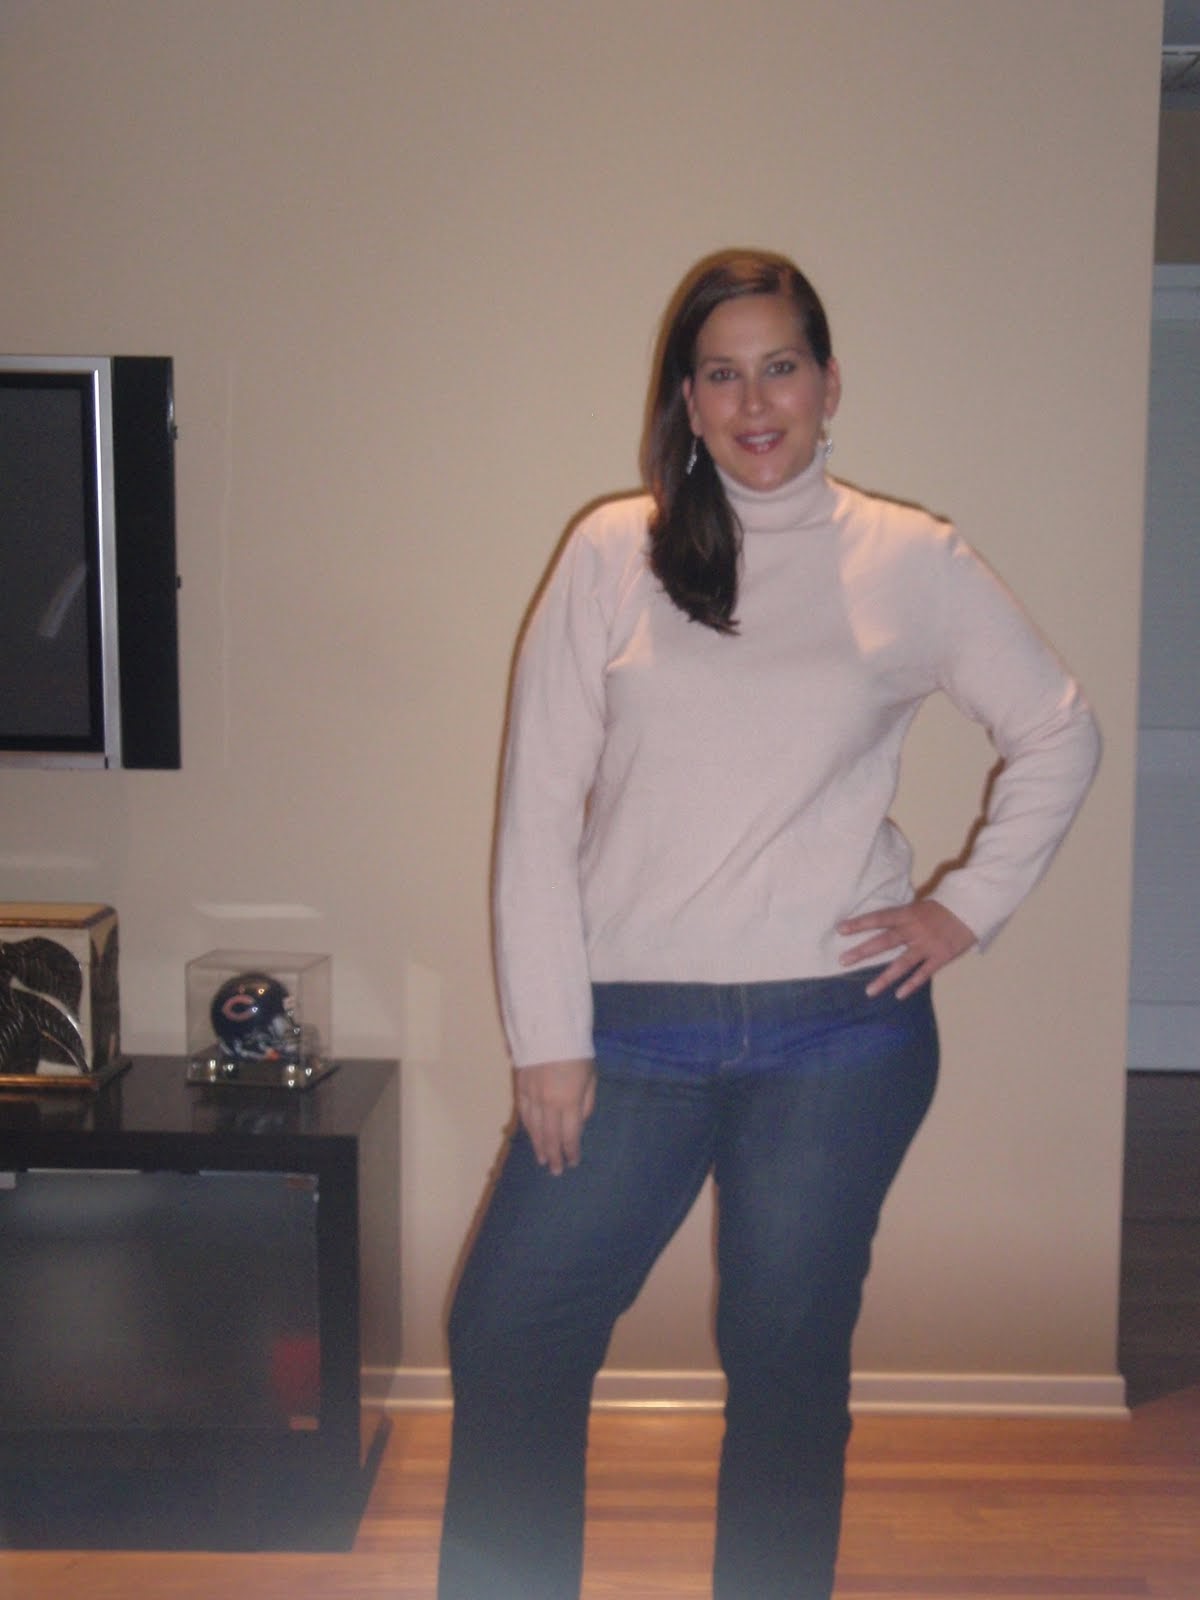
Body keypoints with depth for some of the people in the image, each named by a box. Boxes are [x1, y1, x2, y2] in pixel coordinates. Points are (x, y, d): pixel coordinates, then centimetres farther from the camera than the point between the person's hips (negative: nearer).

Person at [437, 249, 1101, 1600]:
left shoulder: (912, 563, 3)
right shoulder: (612, 553, 1)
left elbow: (1059, 735, 13)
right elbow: (540, 803, -1)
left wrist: (973, 903, 2)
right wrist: (548, 1034, -5)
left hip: (839, 1033, 0)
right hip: (635, 1028, 1)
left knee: (789, 1361, 12)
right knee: (506, 1337, 3)